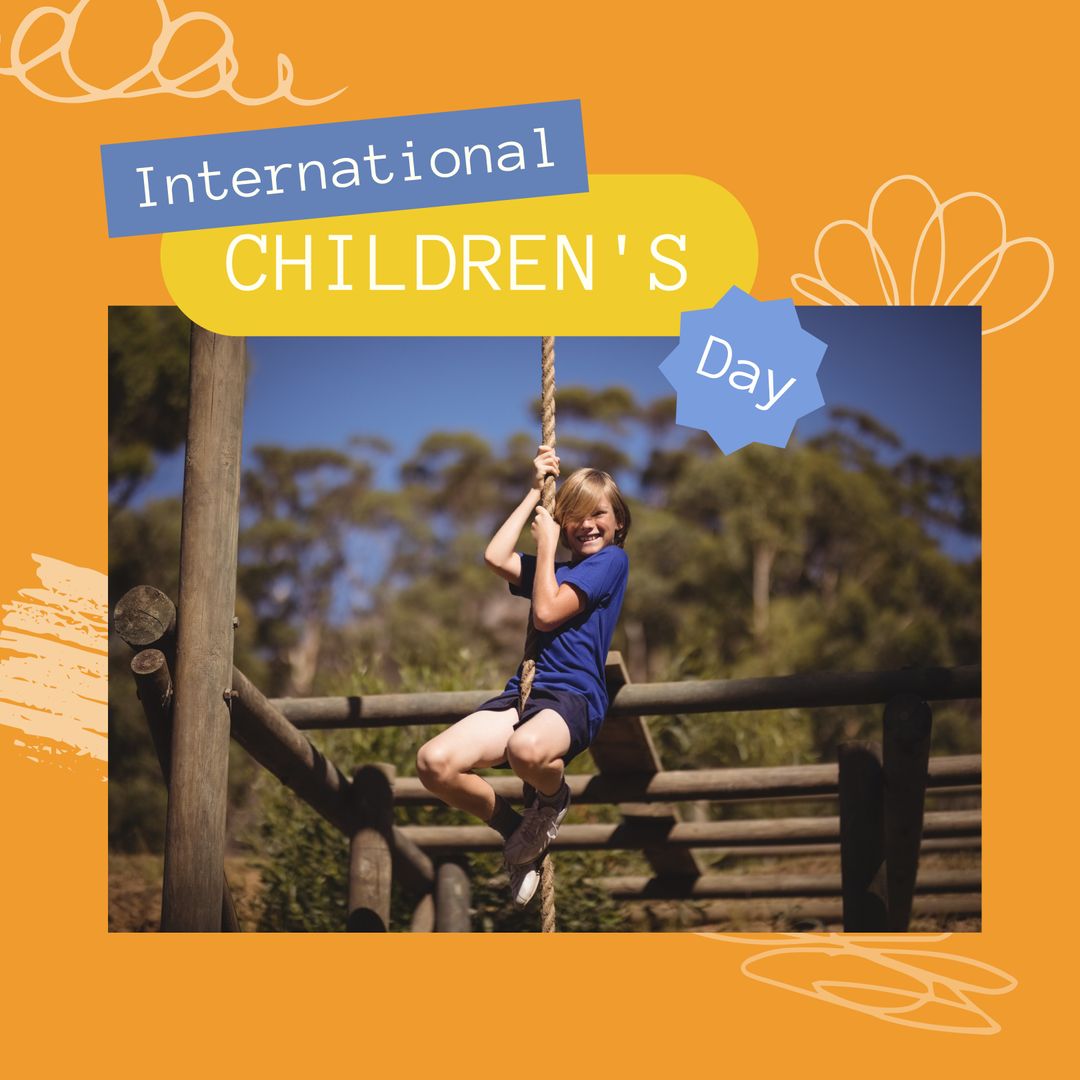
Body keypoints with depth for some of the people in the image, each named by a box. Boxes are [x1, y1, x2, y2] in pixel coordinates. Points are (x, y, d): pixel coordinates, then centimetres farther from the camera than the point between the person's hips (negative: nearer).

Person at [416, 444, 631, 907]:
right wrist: (535, 493, 16)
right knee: (433, 762, -22)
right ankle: (516, 831, 3)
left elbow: (547, 613, -6)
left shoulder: (612, 561, 4)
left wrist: (546, 543, 6)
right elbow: (496, 557, 8)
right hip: (522, 694, 7)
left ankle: (552, 799, -6)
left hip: (573, 699, -7)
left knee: (526, 749, -45)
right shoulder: (556, 568, 25)